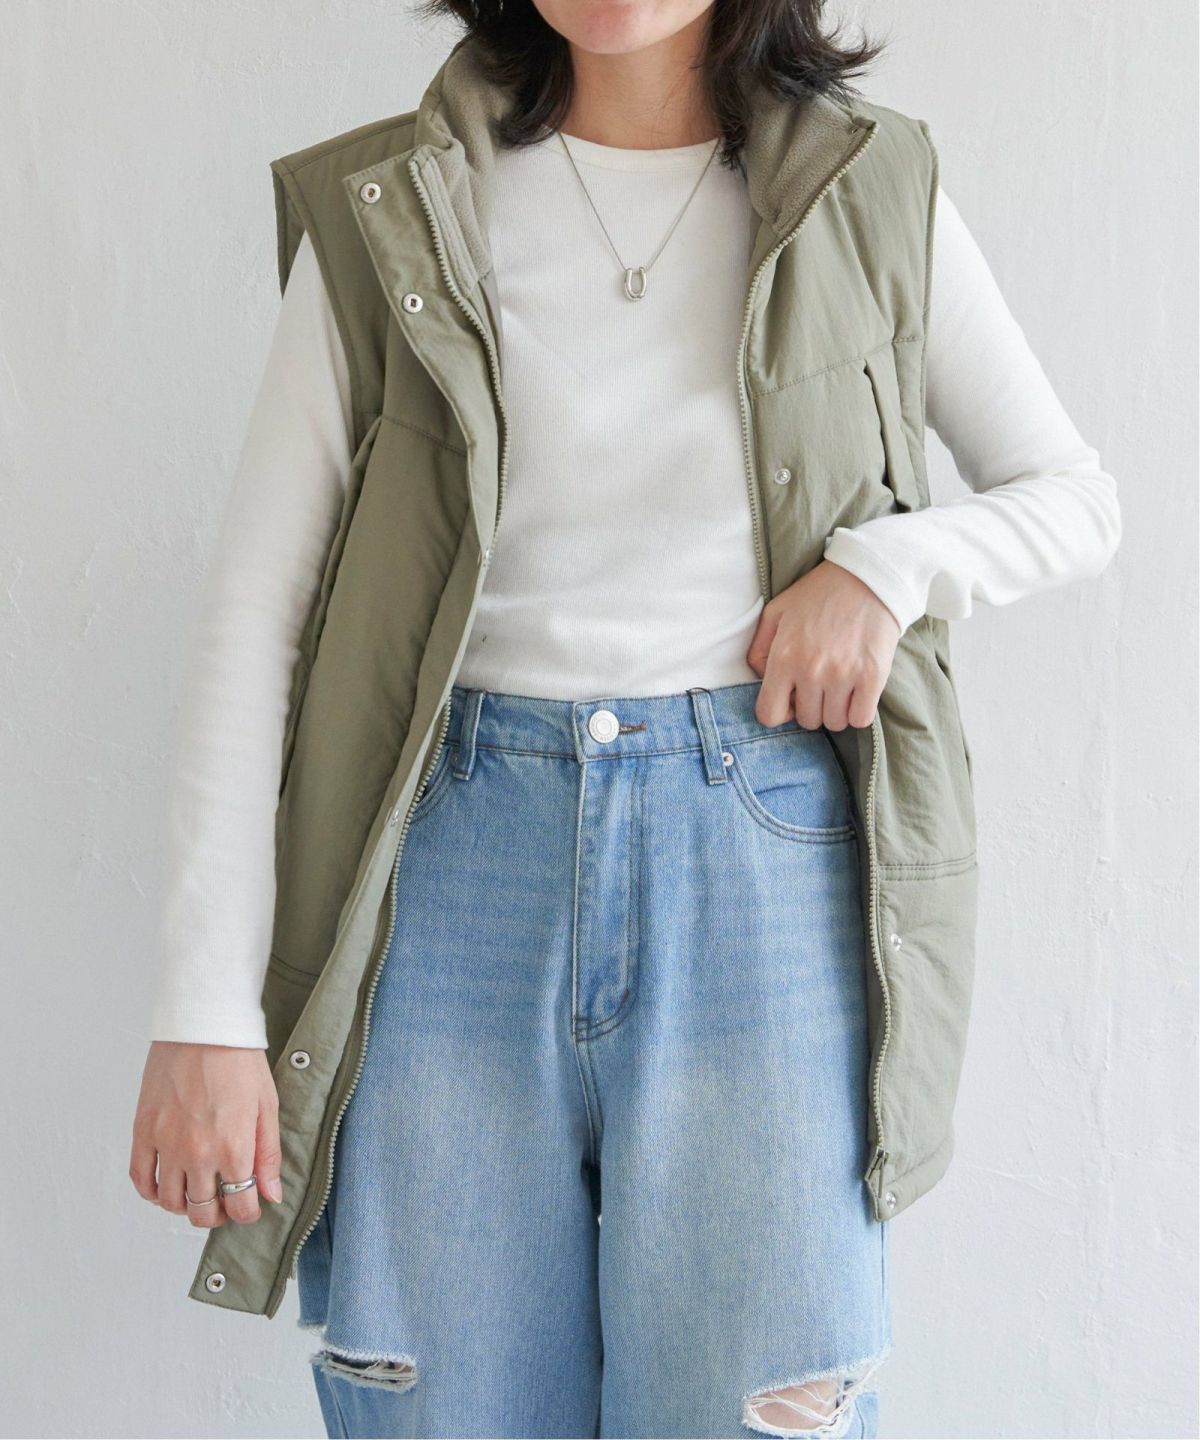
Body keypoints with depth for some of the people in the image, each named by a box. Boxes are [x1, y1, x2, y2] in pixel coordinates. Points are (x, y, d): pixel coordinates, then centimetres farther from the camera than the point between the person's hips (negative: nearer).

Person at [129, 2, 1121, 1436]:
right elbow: (251, 617, 0)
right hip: (459, 853, 0)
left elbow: (1076, 498, 16)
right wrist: (203, 1007, -8)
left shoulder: (873, 196, 6)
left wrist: (888, 564, -6)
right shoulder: (389, 215, 4)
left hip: (764, 855, 0)